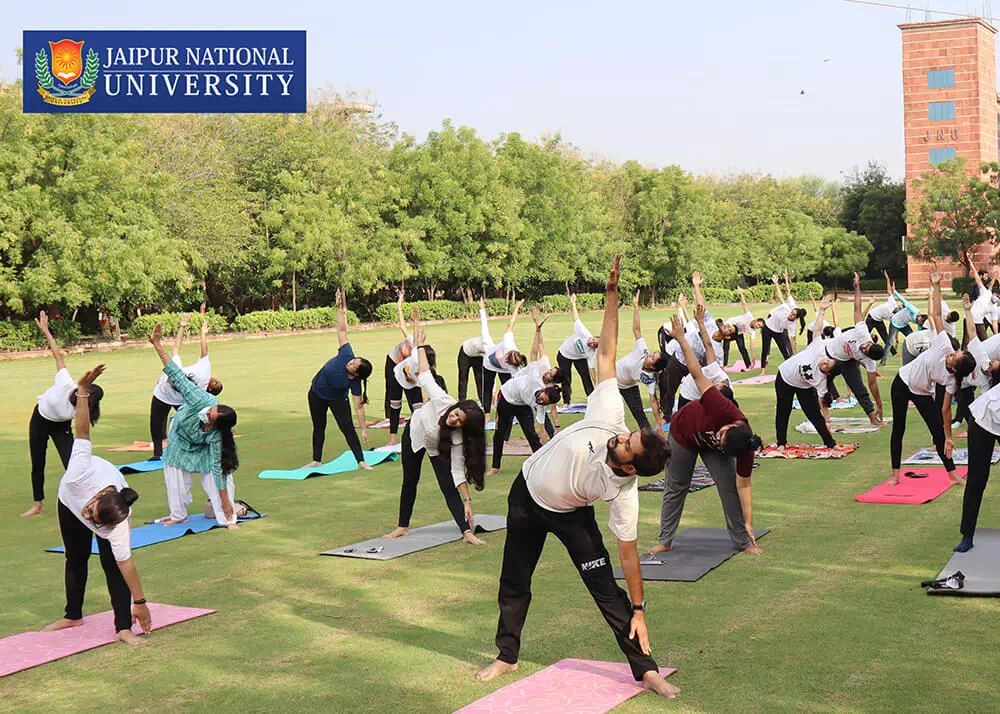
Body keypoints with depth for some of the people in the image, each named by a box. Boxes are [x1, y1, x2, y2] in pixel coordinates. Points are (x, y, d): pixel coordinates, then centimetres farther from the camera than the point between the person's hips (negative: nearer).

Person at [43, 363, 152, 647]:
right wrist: (83, 391, -51)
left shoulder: (118, 524, -44)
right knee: (75, 558, 15)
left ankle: (124, 629, -11)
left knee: (112, 564, -16)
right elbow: (82, 431, -44)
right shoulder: (83, 472, -48)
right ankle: (72, 616, 34)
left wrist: (140, 602, -36)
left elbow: (125, 562, -40)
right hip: (69, 499, 3)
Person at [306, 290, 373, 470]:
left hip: (337, 399, -4)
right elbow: (342, 330, -31)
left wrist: (363, 430, -30)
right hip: (317, 394, 4)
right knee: (319, 427, 14)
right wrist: (340, 308, -38)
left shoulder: (355, 383, -33)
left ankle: (361, 462, -9)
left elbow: (359, 406, -30)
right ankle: (316, 460, 27)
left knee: (348, 428, -13)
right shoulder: (346, 355, -30)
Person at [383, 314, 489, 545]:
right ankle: (403, 527, 29)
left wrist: (467, 501, -41)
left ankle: (467, 531, -19)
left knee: (449, 487, -18)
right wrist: (420, 345, -28)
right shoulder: (442, 401, -39)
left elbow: (458, 471, -35)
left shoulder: (458, 438, -38)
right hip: (414, 432, 3)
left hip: (437, 449, -3)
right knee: (409, 481, 14)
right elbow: (425, 374, -28)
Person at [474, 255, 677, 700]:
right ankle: (507, 657, 34)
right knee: (514, 583, 14)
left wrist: (638, 610, -23)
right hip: (526, 496, 3)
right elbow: (606, 354, -29)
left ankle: (645, 670, -2)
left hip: (570, 515, -3)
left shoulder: (623, 493, -32)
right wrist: (612, 293, -33)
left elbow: (628, 553, -25)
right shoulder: (608, 418, -31)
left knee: (606, 588, -12)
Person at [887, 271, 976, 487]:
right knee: (898, 429, 4)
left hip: (922, 394, -2)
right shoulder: (945, 346, -25)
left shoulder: (951, 380, -26)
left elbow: (945, 409, -21)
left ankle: (952, 474, 8)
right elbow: (936, 315, -23)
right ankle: (895, 474, 10)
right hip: (902, 383, 2)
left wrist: (949, 437, -22)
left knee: (939, 433, -5)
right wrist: (936, 286, -27)